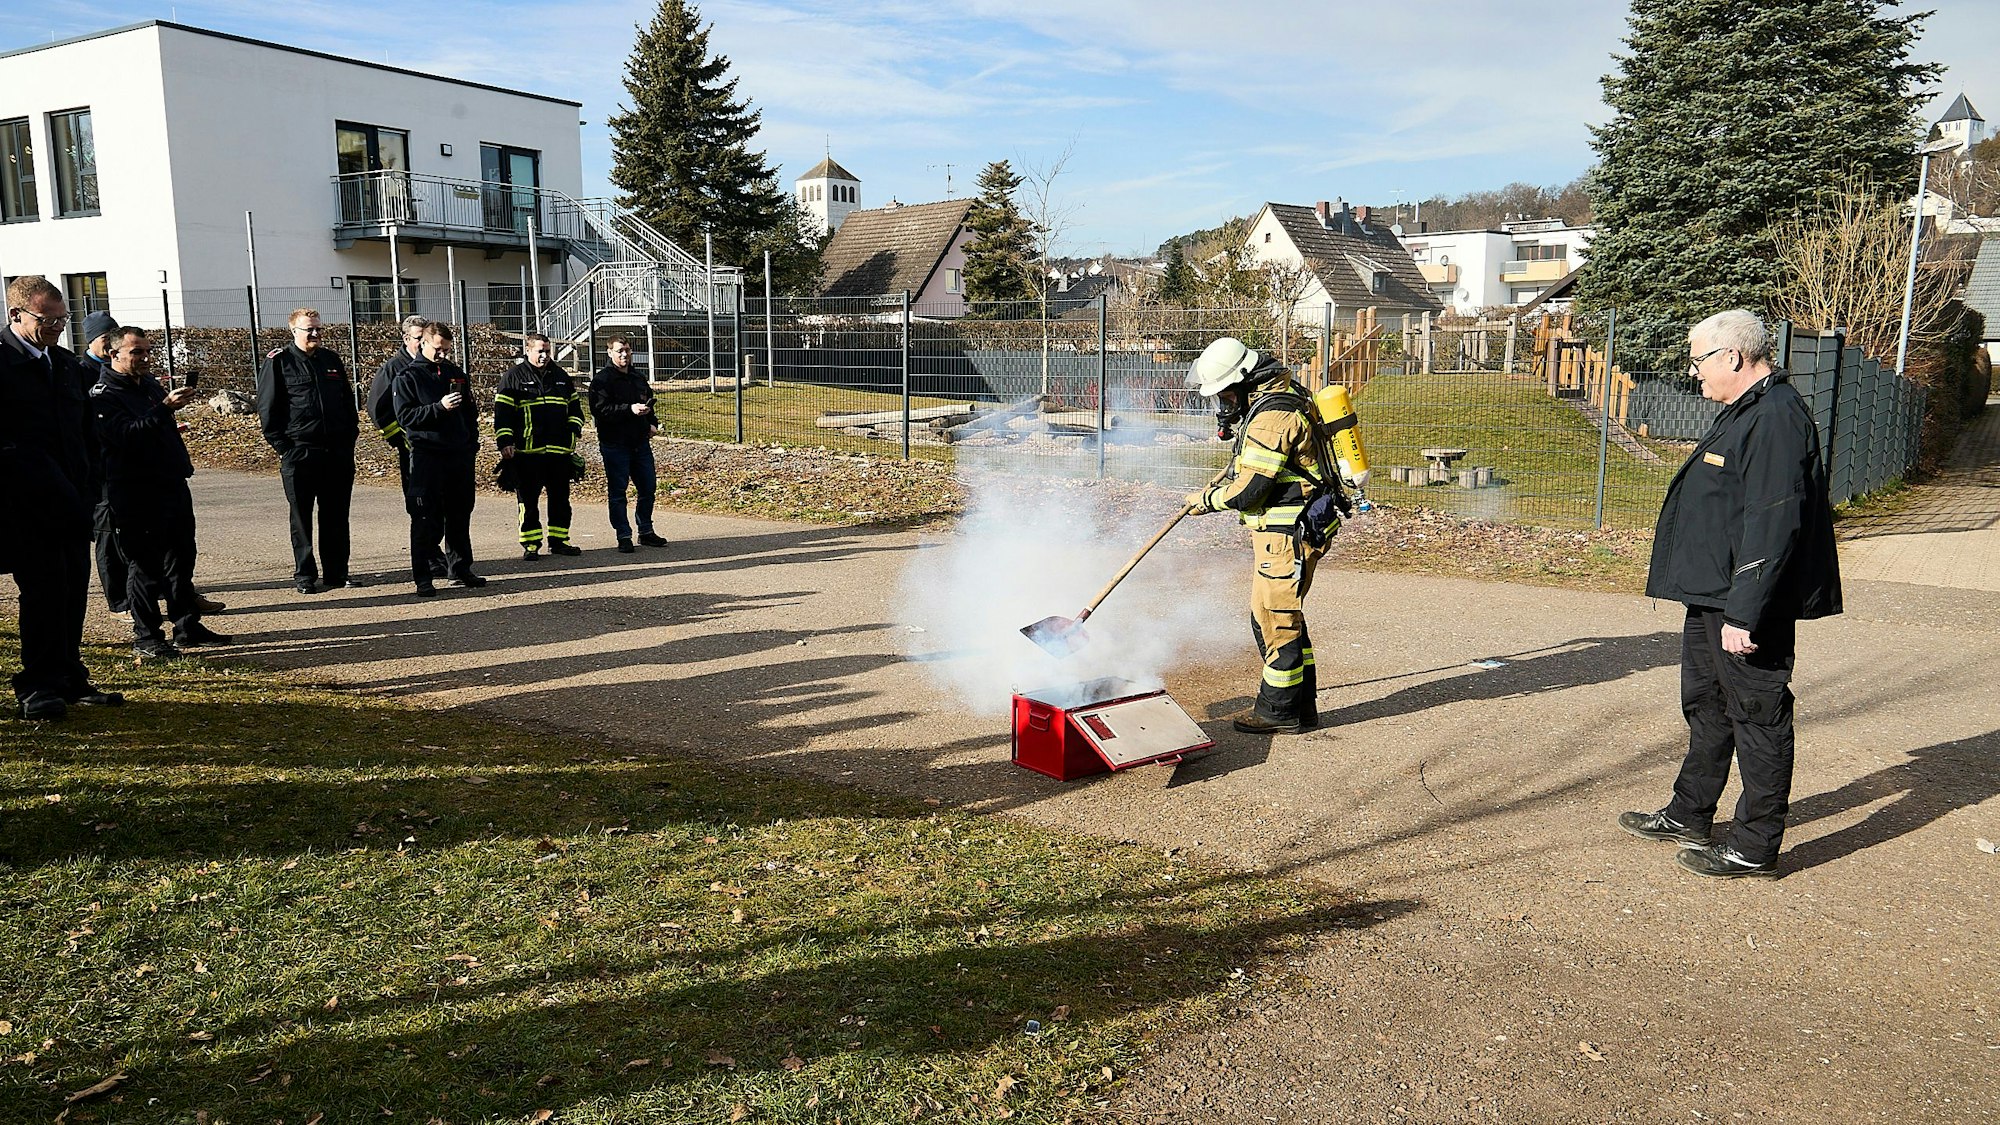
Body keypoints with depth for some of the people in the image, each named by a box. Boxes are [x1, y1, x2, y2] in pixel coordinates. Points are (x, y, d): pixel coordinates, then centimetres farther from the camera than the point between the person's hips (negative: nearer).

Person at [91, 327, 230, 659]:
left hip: (173, 486, 8)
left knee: (181, 559, 13)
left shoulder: (150, 385, 18)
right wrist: (164, 408, -33)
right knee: (144, 566, -3)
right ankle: (146, 638, 4)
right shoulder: (103, 395, -9)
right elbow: (125, 434, -26)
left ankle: (187, 625, 22)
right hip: (136, 497, -8)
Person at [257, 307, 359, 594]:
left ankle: (337, 572, 17)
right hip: (299, 454, -4)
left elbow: (348, 401, 18)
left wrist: (350, 437, 10)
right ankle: (304, 575, 10)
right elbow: (267, 409, -3)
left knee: (336, 516, 8)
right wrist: (282, 447, -9)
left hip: (337, 452, 4)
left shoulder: (331, 360, 13)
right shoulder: (278, 363, -2)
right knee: (302, 517, 3)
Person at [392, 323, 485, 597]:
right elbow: (405, 415, -10)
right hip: (426, 458, -5)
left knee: (460, 517, 10)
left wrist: (473, 444, 13)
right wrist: (439, 407, -22)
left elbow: (471, 411, 22)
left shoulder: (456, 373, 15)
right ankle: (422, 578, 0)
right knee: (427, 521, -4)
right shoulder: (407, 376, -1)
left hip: (460, 456, 5)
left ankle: (460, 570, 20)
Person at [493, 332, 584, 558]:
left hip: (559, 449, 4)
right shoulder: (514, 376, 1)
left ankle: (558, 541, 19)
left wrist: (574, 427, 7)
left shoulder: (560, 376, 15)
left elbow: (574, 404, 24)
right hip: (527, 450, -4)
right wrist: (505, 442, -11)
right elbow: (503, 411, -3)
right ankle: (530, 544, 7)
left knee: (560, 497, 9)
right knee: (528, 499, 0)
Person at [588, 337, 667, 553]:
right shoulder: (601, 380, -7)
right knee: (617, 491, -1)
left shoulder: (638, 378, 15)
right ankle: (624, 536, 6)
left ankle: (646, 531, 23)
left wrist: (652, 423, 10)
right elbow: (600, 410, -19)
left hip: (640, 442, 6)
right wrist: (630, 409, -26)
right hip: (614, 444, -6)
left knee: (648, 487, 10)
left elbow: (649, 403, 28)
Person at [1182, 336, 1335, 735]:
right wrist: (1215, 488, 16)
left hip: (1286, 533, -11)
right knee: (1282, 617, 16)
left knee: (1275, 618, -3)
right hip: (1281, 528, 11)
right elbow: (1248, 465, 26)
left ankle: (1280, 710, 8)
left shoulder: (1273, 416, -22)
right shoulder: (1277, 398, 13)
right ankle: (1301, 706, 25)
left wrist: (1207, 500, -5)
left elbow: (1248, 491, -22)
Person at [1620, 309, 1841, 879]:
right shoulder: (1744, 413, 15)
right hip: (1711, 597, 11)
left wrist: (1744, 615, -27)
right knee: (1706, 705, 20)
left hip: (1746, 606, -11)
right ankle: (1688, 817, 34)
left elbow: (1773, 527, -26)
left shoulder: (1776, 420, -20)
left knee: (1758, 716, 0)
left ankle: (1756, 847, 11)